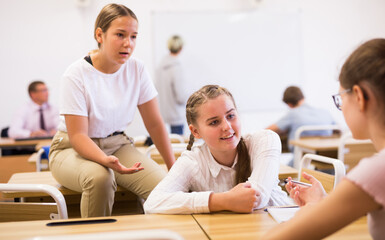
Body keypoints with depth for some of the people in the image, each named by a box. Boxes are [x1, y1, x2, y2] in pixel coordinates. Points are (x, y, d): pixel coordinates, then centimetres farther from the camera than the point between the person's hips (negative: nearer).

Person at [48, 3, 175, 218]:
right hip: (73, 149, -3)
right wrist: (107, 160, -39)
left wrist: (174, 167, -6)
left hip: (117, 144, 4)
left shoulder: (137, 69, -6)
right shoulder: (77, 75, -17)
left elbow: (155, 124, -1)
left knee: (164, 184, -22)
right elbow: (77, 135, -20)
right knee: (99, 176, -37)